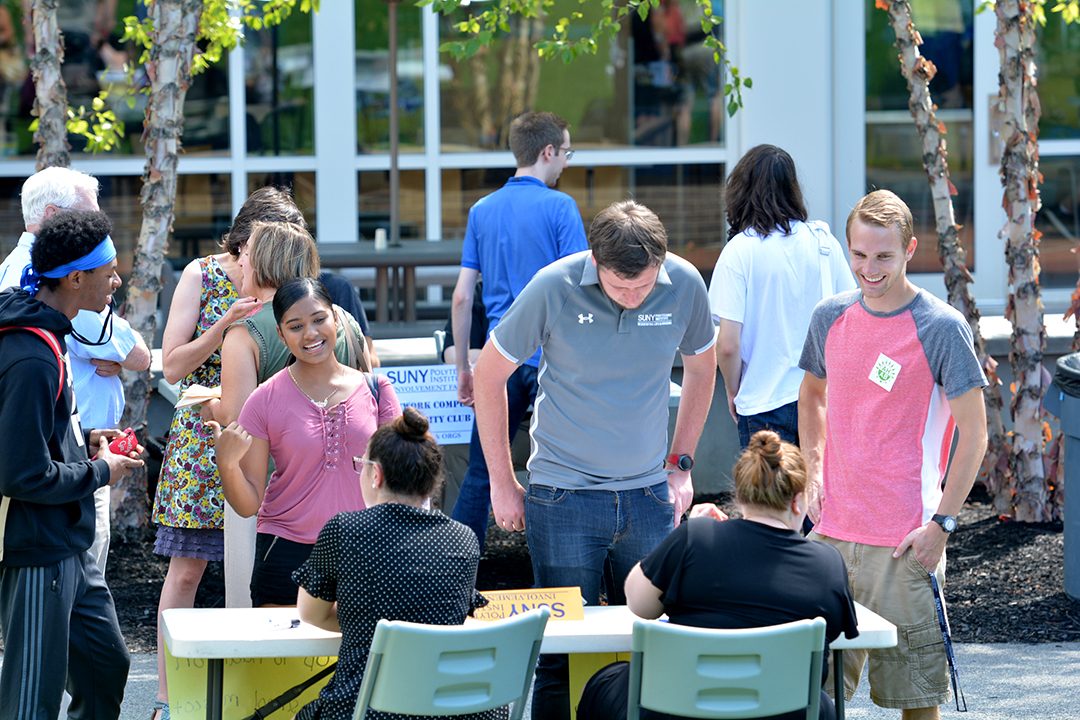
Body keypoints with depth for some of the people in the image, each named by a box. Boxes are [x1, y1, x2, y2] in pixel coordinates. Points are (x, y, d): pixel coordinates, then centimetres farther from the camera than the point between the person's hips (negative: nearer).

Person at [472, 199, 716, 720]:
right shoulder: (554, 288, -14)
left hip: (649, 496, 3)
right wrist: (502, 485, 0)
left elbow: (701, 367, 15)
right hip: (564, 496, -3)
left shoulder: (684, 285, -6)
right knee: (561, 656, -1)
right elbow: (489, 377, -2)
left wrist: (681, 464, 11)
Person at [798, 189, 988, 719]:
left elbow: (973, 434, -7)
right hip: (832, 530, 5)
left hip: (905, 540, -5)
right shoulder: (831, 318, 6)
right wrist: (813, 472, 9)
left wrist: (941, 524, -11)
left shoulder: (942, 328, -9)